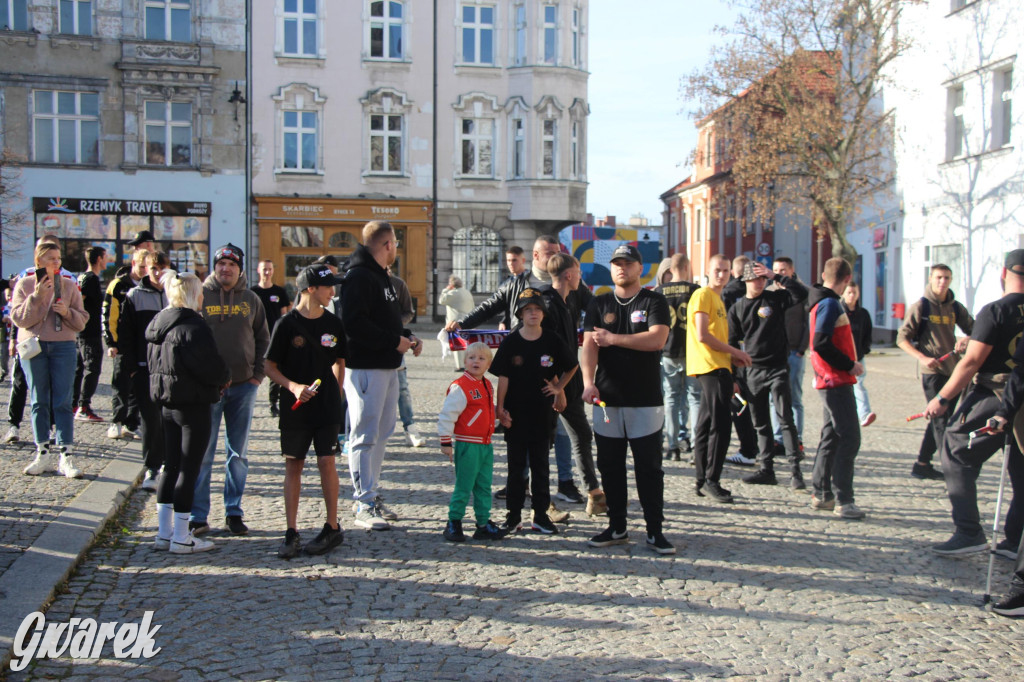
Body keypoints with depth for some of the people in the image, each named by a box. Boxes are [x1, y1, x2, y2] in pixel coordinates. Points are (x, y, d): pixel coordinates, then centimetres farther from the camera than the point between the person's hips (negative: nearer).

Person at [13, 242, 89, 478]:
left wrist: (67, 312, -12)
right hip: (33, 347, 0)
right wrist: (36, 297, -15)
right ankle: (43, 454, 13)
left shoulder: (69, 286, 8)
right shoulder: (24, 285, 5)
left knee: (63, 402, -3)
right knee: (39, 402, 5)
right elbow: (18, 318, -5)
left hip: (63, 346, 0)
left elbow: (81, 321, 8)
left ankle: (66, 456, -3)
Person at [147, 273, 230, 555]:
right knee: (189, 469, -1)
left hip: (166, 402, 9)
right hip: (193, 404, -9)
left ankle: (164, 531, 20)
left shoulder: (157, 323, 10)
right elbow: (210, 366, -22)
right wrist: (225, 378, 0)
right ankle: (181, 537, 4)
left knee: (171, 466, 15)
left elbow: (152, 363, 15)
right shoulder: (193, 326, -18)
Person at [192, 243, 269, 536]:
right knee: (202, 452, -1)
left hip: (243, 386, 3)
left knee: (239, 453, 8)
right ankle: (198, 515, 6)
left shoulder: (251, 299, 8)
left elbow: (263, 339, 14)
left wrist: (258, 375, 4)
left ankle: (234, 512, 18)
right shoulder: (200, 296, 1)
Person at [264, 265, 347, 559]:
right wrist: (293, 386, -18)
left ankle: (332, 528, 11)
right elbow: (270, 366, -3)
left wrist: (336, 396, 7)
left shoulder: (333, 323, 4)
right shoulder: (287, 324, -6)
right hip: (295, 406, -1)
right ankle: (291, 533, 12)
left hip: (327, 406, 2)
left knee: (326, 461, -2)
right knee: (293, 465, 5)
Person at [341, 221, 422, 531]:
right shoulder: (359, 277, -14)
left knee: (381, 433, 14)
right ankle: (365, 506, -1)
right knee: (365, 436, -5)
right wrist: (395, 341, -19)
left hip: (387, 368, 10)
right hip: (366, 368, -10)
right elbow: (354, 324, -24)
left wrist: (407, 337, 7)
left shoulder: (382, 277, 19)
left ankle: (372, 494, 23)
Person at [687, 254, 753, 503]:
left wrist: (732, 357, 11)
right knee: (721, 425, -12)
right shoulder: (703, 295, -7)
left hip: (718, 367, 10)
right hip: (710, 367, -10)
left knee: (706, 426, 10)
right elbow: (702, 336, -16)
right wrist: (735, 351, -9)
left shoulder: (717, 298, 23)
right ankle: (711, 480, -9)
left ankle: (704, 482, 14)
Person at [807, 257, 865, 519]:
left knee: (831, 436, 15)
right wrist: (850, 365, -15)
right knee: (849, 439, -10)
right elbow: (821, 344, -23)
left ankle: (821, 493, 22)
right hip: (836, 380, -10)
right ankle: (843, 501, -10)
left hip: (833, 381, 10)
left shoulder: (825, 302, 14)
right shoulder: (830, 304, -16)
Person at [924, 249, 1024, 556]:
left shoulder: (996, 311, -14)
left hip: (993, 397, -6)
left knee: (956, 455, 4)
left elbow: (972, 362, -15)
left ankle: (969, 532, -2)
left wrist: (942, 398, -9)